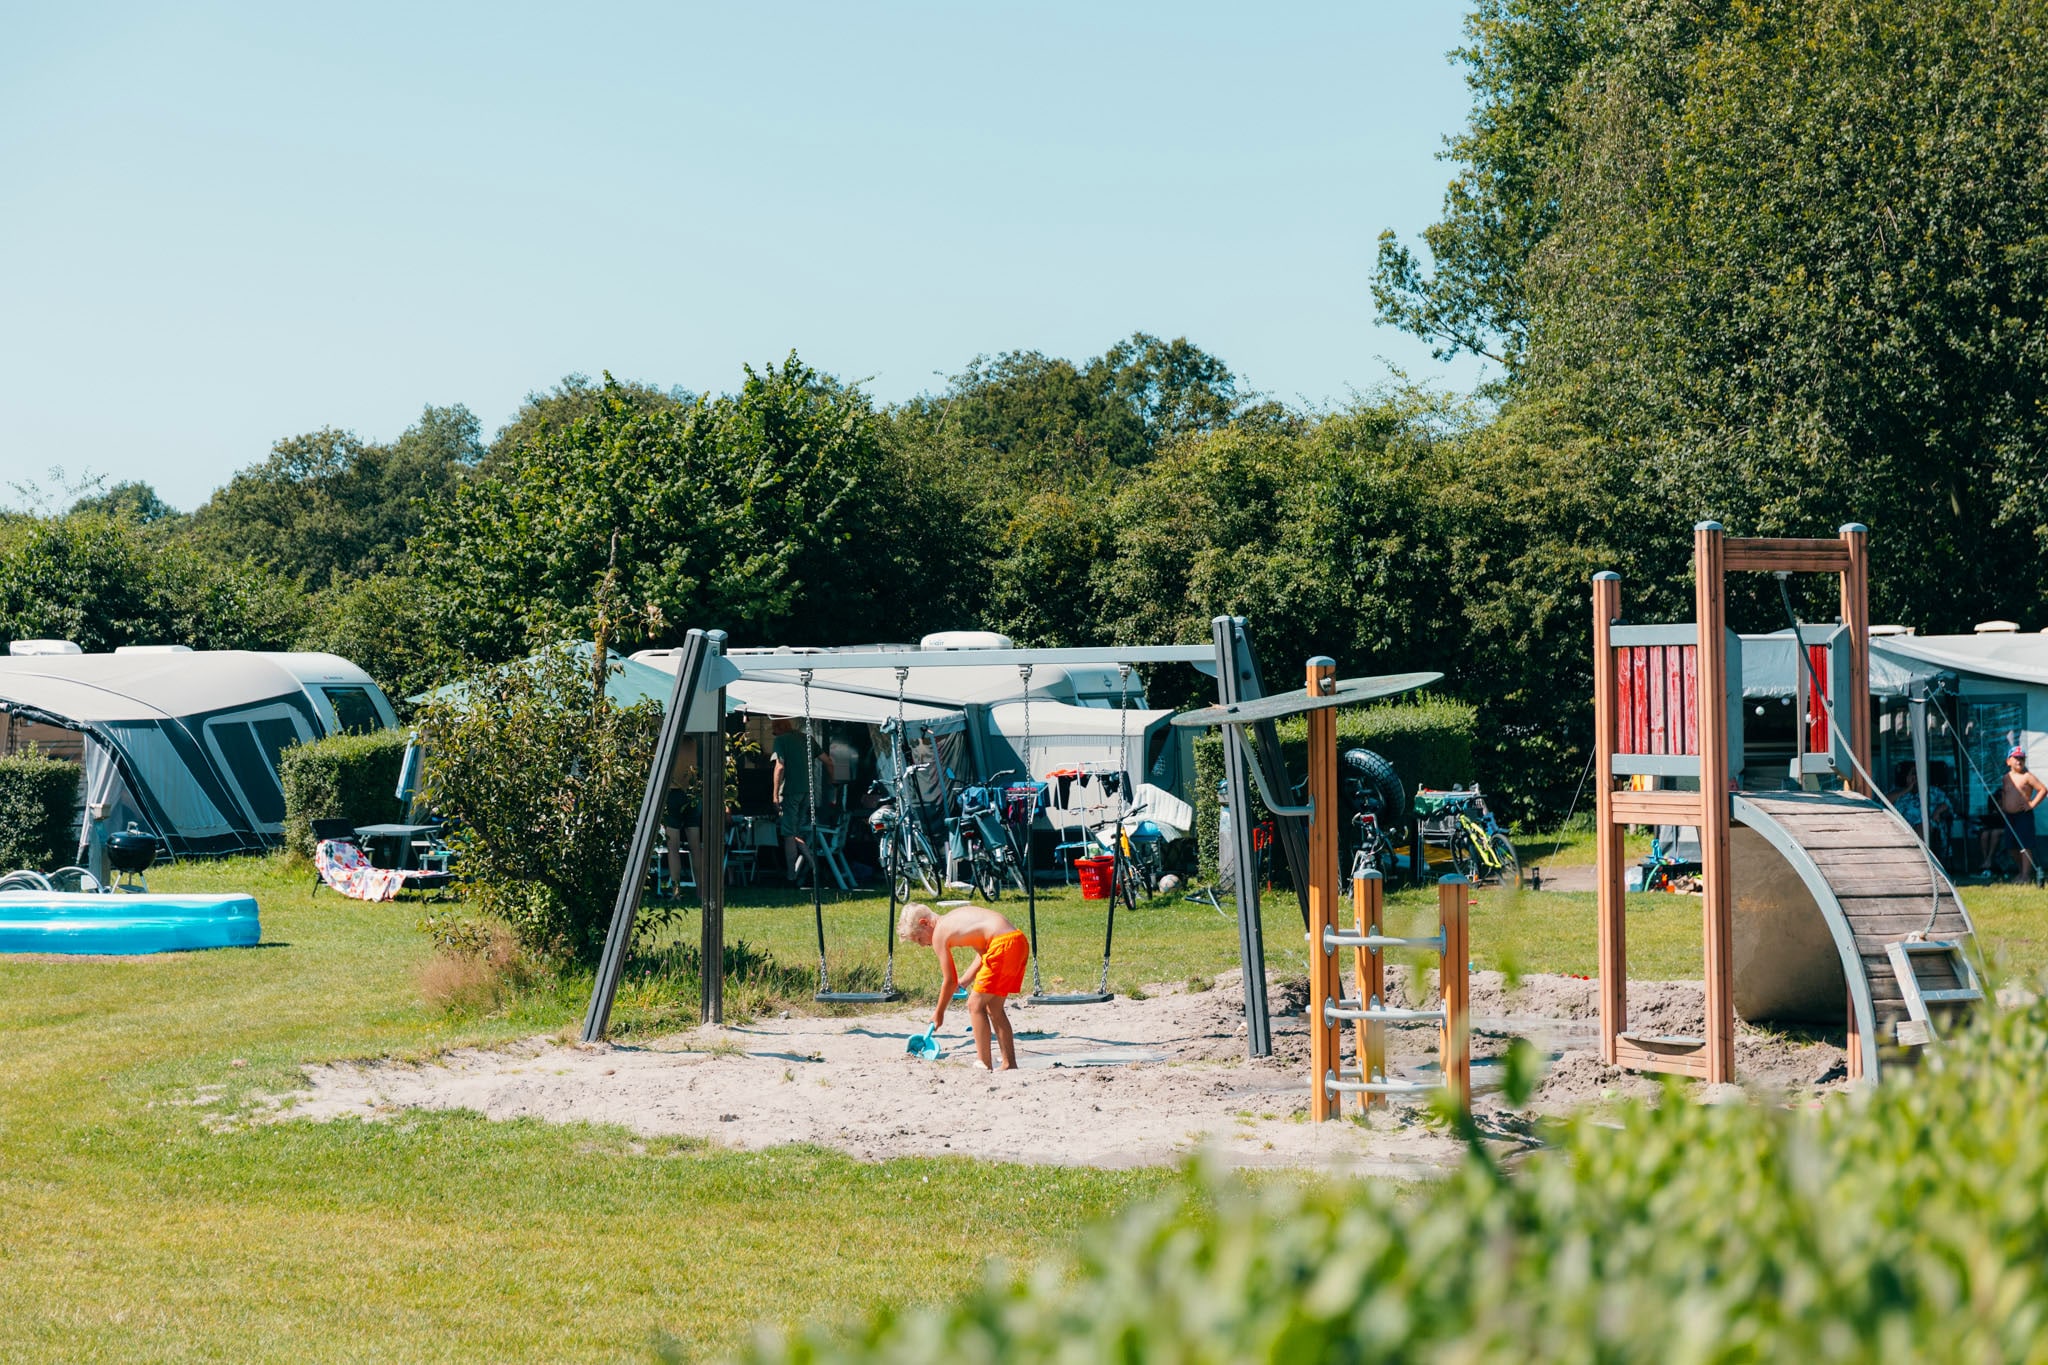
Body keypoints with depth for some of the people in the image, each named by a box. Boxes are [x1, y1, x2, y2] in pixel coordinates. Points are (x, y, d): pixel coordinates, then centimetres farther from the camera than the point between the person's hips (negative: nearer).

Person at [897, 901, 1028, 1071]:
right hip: (1021, 942, 9)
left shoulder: (939, 934, 1)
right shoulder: (955, 919, 25)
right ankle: (1009, 1064, 20)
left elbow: (950, 981, 4)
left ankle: (985, 1066, -1)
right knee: (993, 1007, 18)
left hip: (1004, 945, -9)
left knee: (975, 1004, 1)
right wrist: (962, 983, 28)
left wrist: (939, 1014, 16)